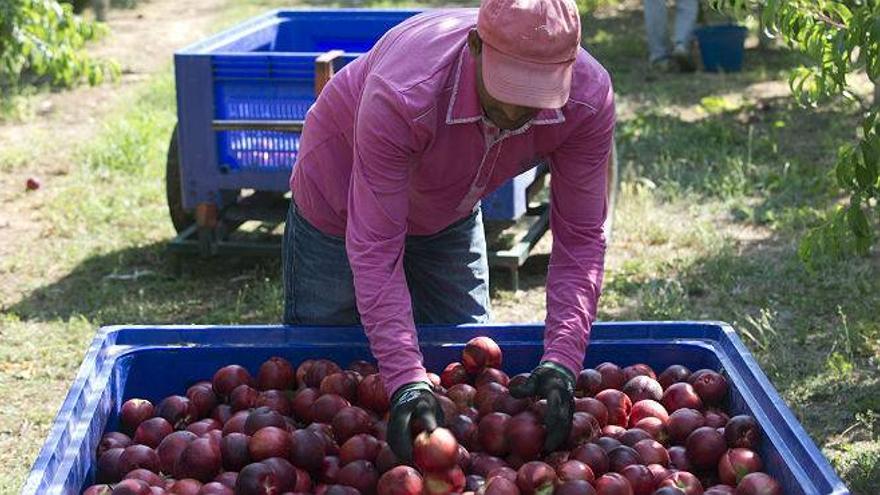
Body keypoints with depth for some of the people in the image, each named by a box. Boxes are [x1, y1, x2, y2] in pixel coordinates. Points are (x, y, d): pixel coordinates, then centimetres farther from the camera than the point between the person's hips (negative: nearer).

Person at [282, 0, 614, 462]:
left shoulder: (588, 99, -33)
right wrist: (406, 380, -49)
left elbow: (580, 240, -26)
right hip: (342, 200, -4)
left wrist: (562, 362, -38)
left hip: (451, 213, 4)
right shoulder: (402, 97, -45)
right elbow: (375, 250, -41)